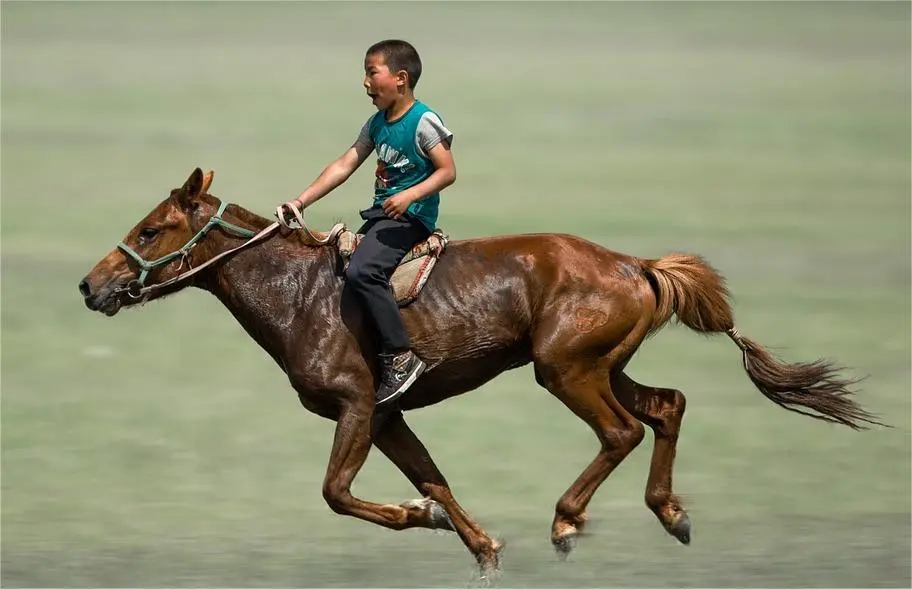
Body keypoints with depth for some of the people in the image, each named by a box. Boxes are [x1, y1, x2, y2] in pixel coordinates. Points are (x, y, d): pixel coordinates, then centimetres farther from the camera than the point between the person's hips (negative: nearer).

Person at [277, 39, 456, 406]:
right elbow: (344, 166, 12)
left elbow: (447, 171, -14)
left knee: (361, 270, -30)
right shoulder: (377, 123, 13)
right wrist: (301, 202, 4)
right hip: (380, 213, 10)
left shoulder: (423, 122, -11)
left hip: (411, 215, -10)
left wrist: (410, 195, -28)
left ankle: (400, 358, -29)